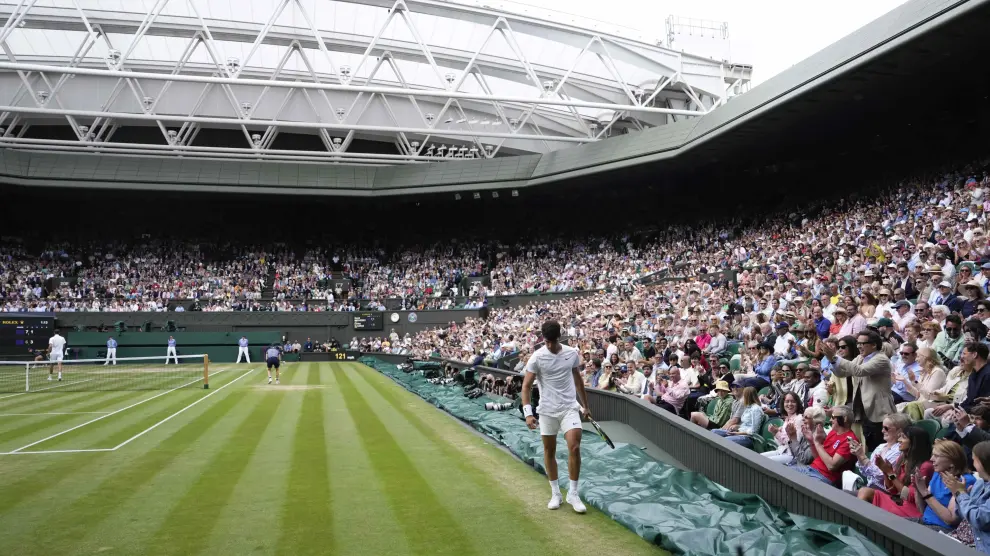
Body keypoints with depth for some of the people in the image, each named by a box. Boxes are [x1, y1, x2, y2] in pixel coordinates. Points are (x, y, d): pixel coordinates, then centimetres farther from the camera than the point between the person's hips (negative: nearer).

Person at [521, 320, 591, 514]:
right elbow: (526, 386, -10)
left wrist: (585, 406, 19)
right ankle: (555, 493, 24)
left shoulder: (572, 353, 0)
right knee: (549, 451, 8)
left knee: (574, 448, -12)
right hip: (547, 411, -1)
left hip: (570, 408, 1)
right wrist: (528, 413, -20)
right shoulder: (537, 357, -10)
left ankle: (573, 493, 2)